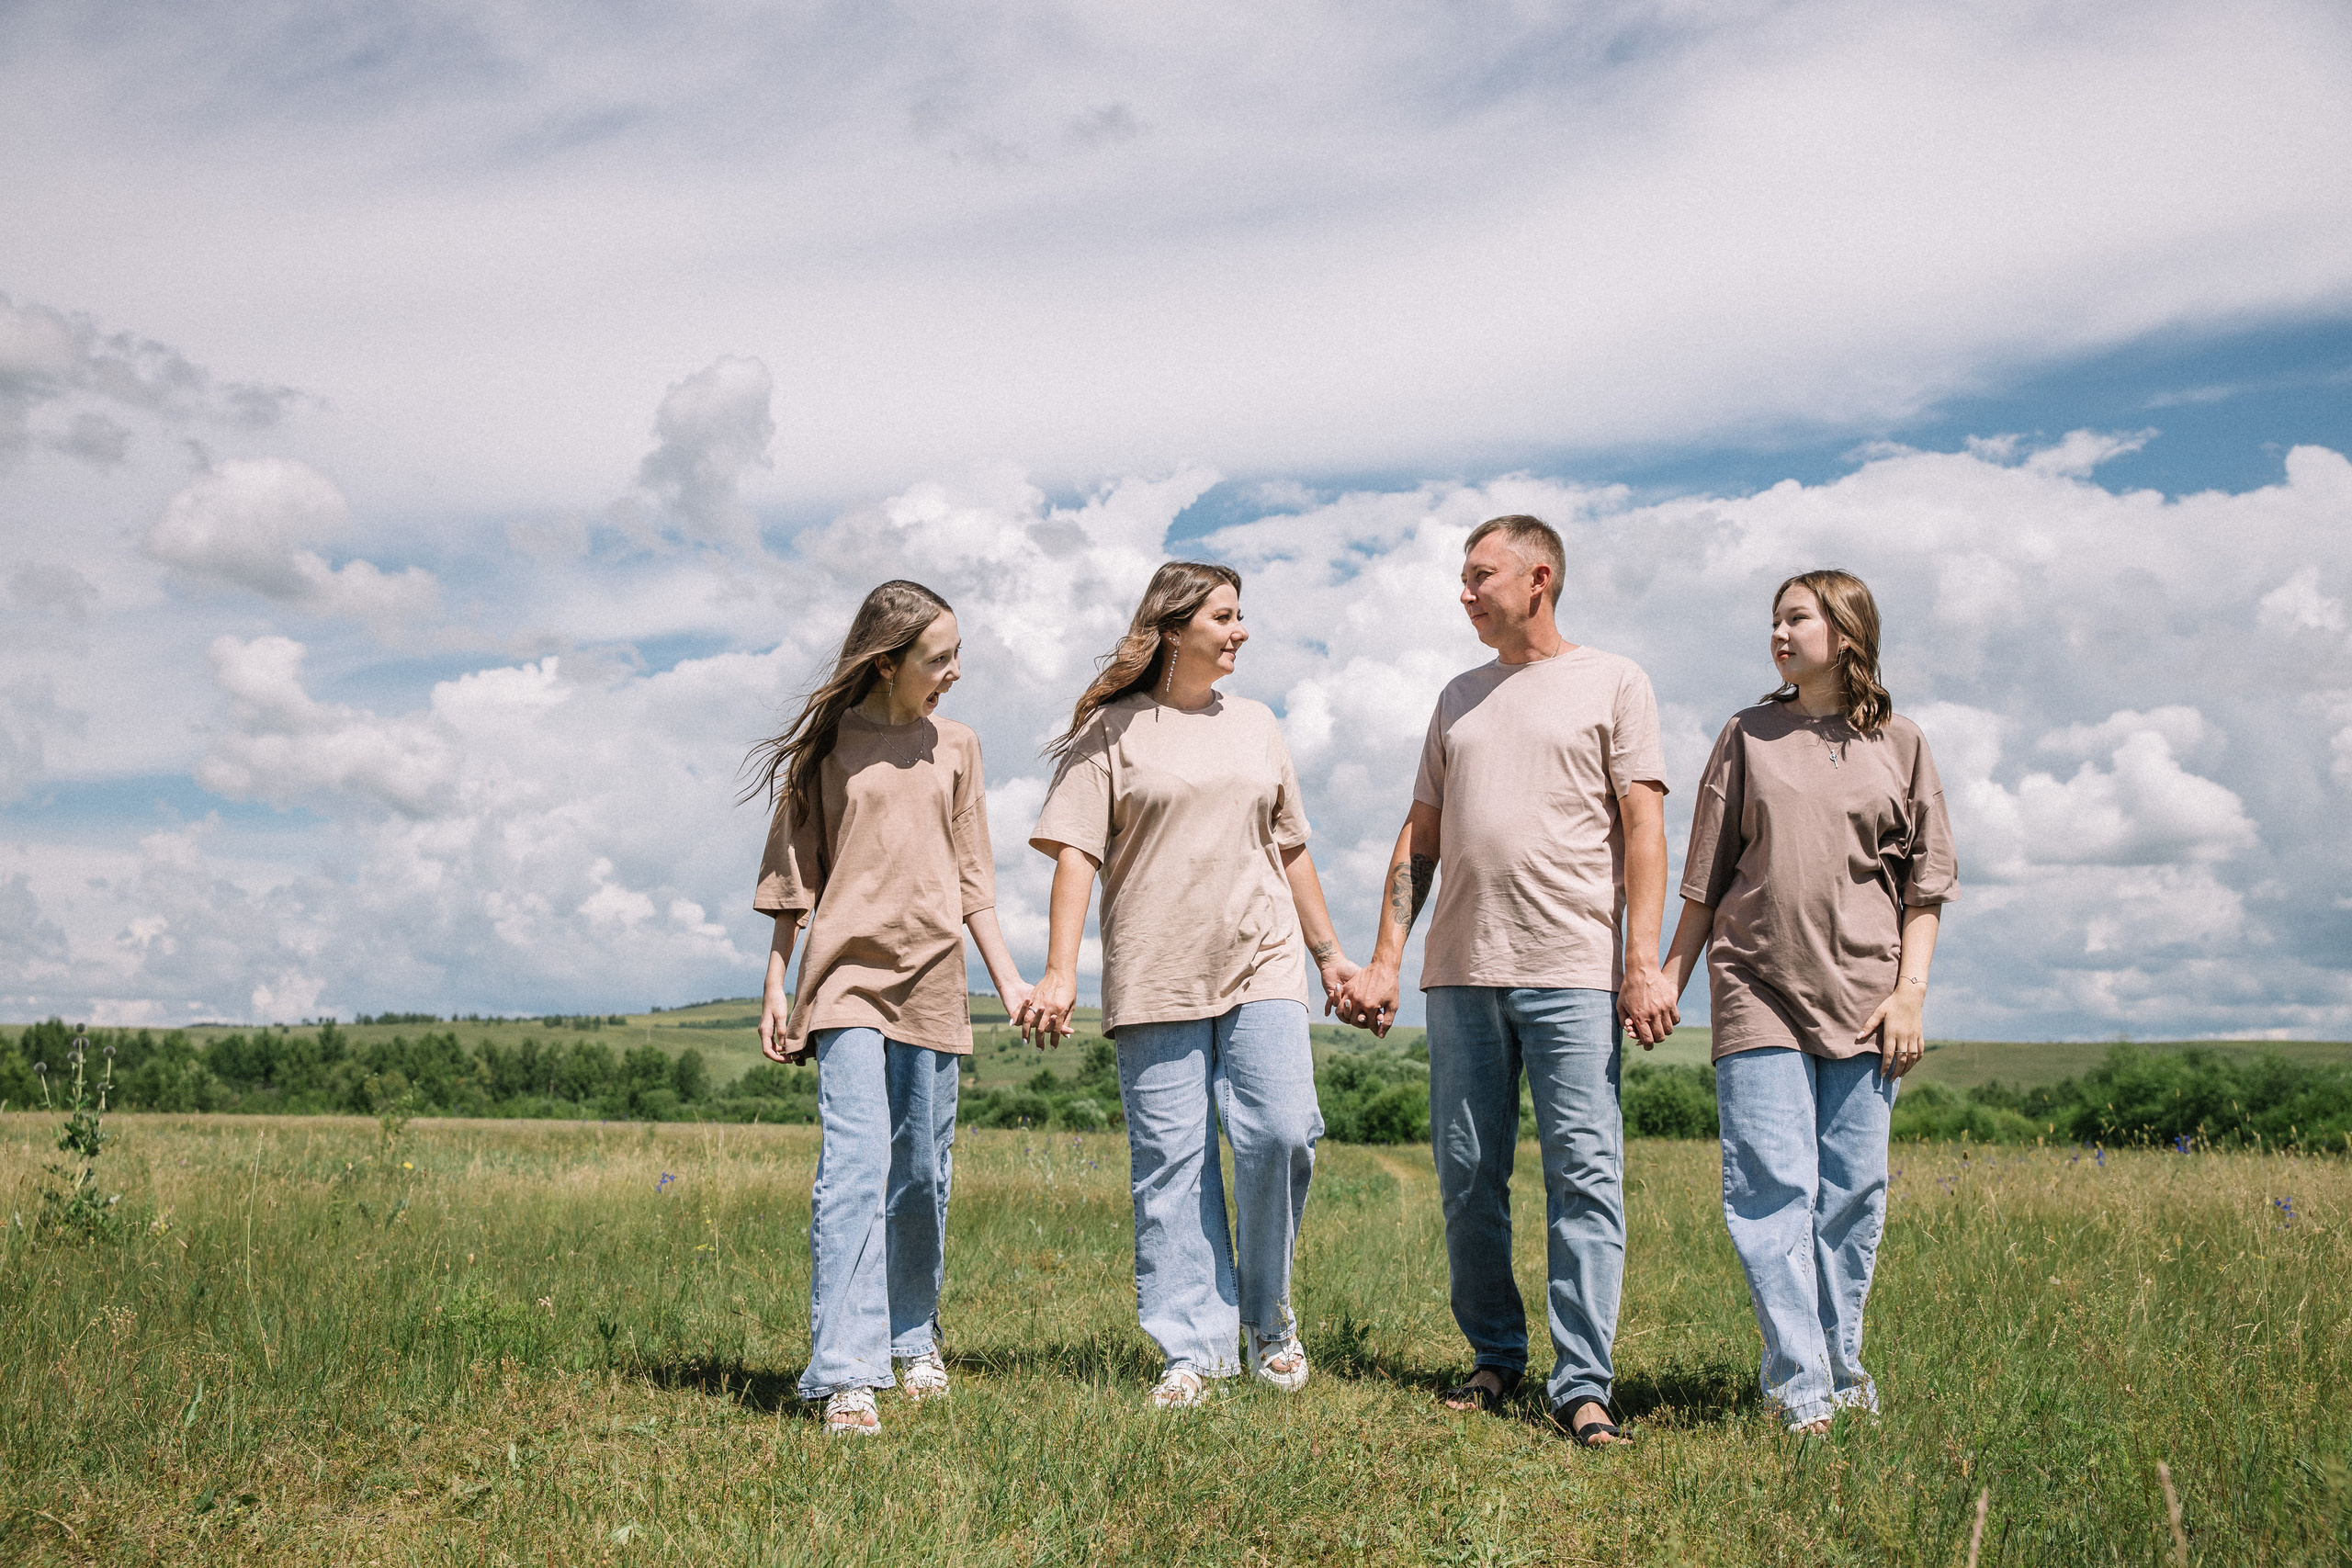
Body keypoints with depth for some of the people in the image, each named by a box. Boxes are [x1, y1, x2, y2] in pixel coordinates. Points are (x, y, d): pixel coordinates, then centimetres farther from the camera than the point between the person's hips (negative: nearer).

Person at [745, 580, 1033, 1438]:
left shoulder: (954, 746, 11)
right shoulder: (828, 743, 2)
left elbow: (971, 876, 14)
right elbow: (794, 873, 5)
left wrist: (1008, 976, 9)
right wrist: (776, 986, 1)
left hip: (932, 980, 4)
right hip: (848, 975, -3)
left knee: (922, 1173, 10)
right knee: (854, 1162, -15)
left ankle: (915, 1341, 28)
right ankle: (845, 1376, -16)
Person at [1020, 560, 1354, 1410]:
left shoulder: (1255, 724, 16)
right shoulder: (1111, 731, 3)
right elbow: (1076, 853, -2)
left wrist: (1328, 949, 22)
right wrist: (1059, 973, -10)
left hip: (1261, 965, 3)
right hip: (1153, 979, -2)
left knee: (1279, 1133, -12)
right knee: (1170, 1163, -2)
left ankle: (1268, 1317, 9)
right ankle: (1191, 1348, 7)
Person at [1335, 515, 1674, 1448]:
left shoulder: (1613, 684, 6)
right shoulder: (1459, 699, 19)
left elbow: (1643, 828, -1)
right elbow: (1420, 838, 18)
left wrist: (1644, 962, -11)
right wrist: (1384, 959, 10)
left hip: (1573, 970, -4)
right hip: (1461, 970, 5)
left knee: (1585, 1177, -7)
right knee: (1467, 1178, 6)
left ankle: (1582, 1384, -4)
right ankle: (1496, 1358, 20)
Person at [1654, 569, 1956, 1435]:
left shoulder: (1899, 744, 9)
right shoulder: (1746, 737, 11)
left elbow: (1926, 881, 8)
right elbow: (1706, 876, 12)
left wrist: (1910, 990, -1)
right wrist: (1670, 976, 8)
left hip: (1863, 996, 0)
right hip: (1757, 990, 0)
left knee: (1852, 1191, 3)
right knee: (1771, 1187, -8)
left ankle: (1841, 1366, 17)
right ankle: (1799, 1387, -5)